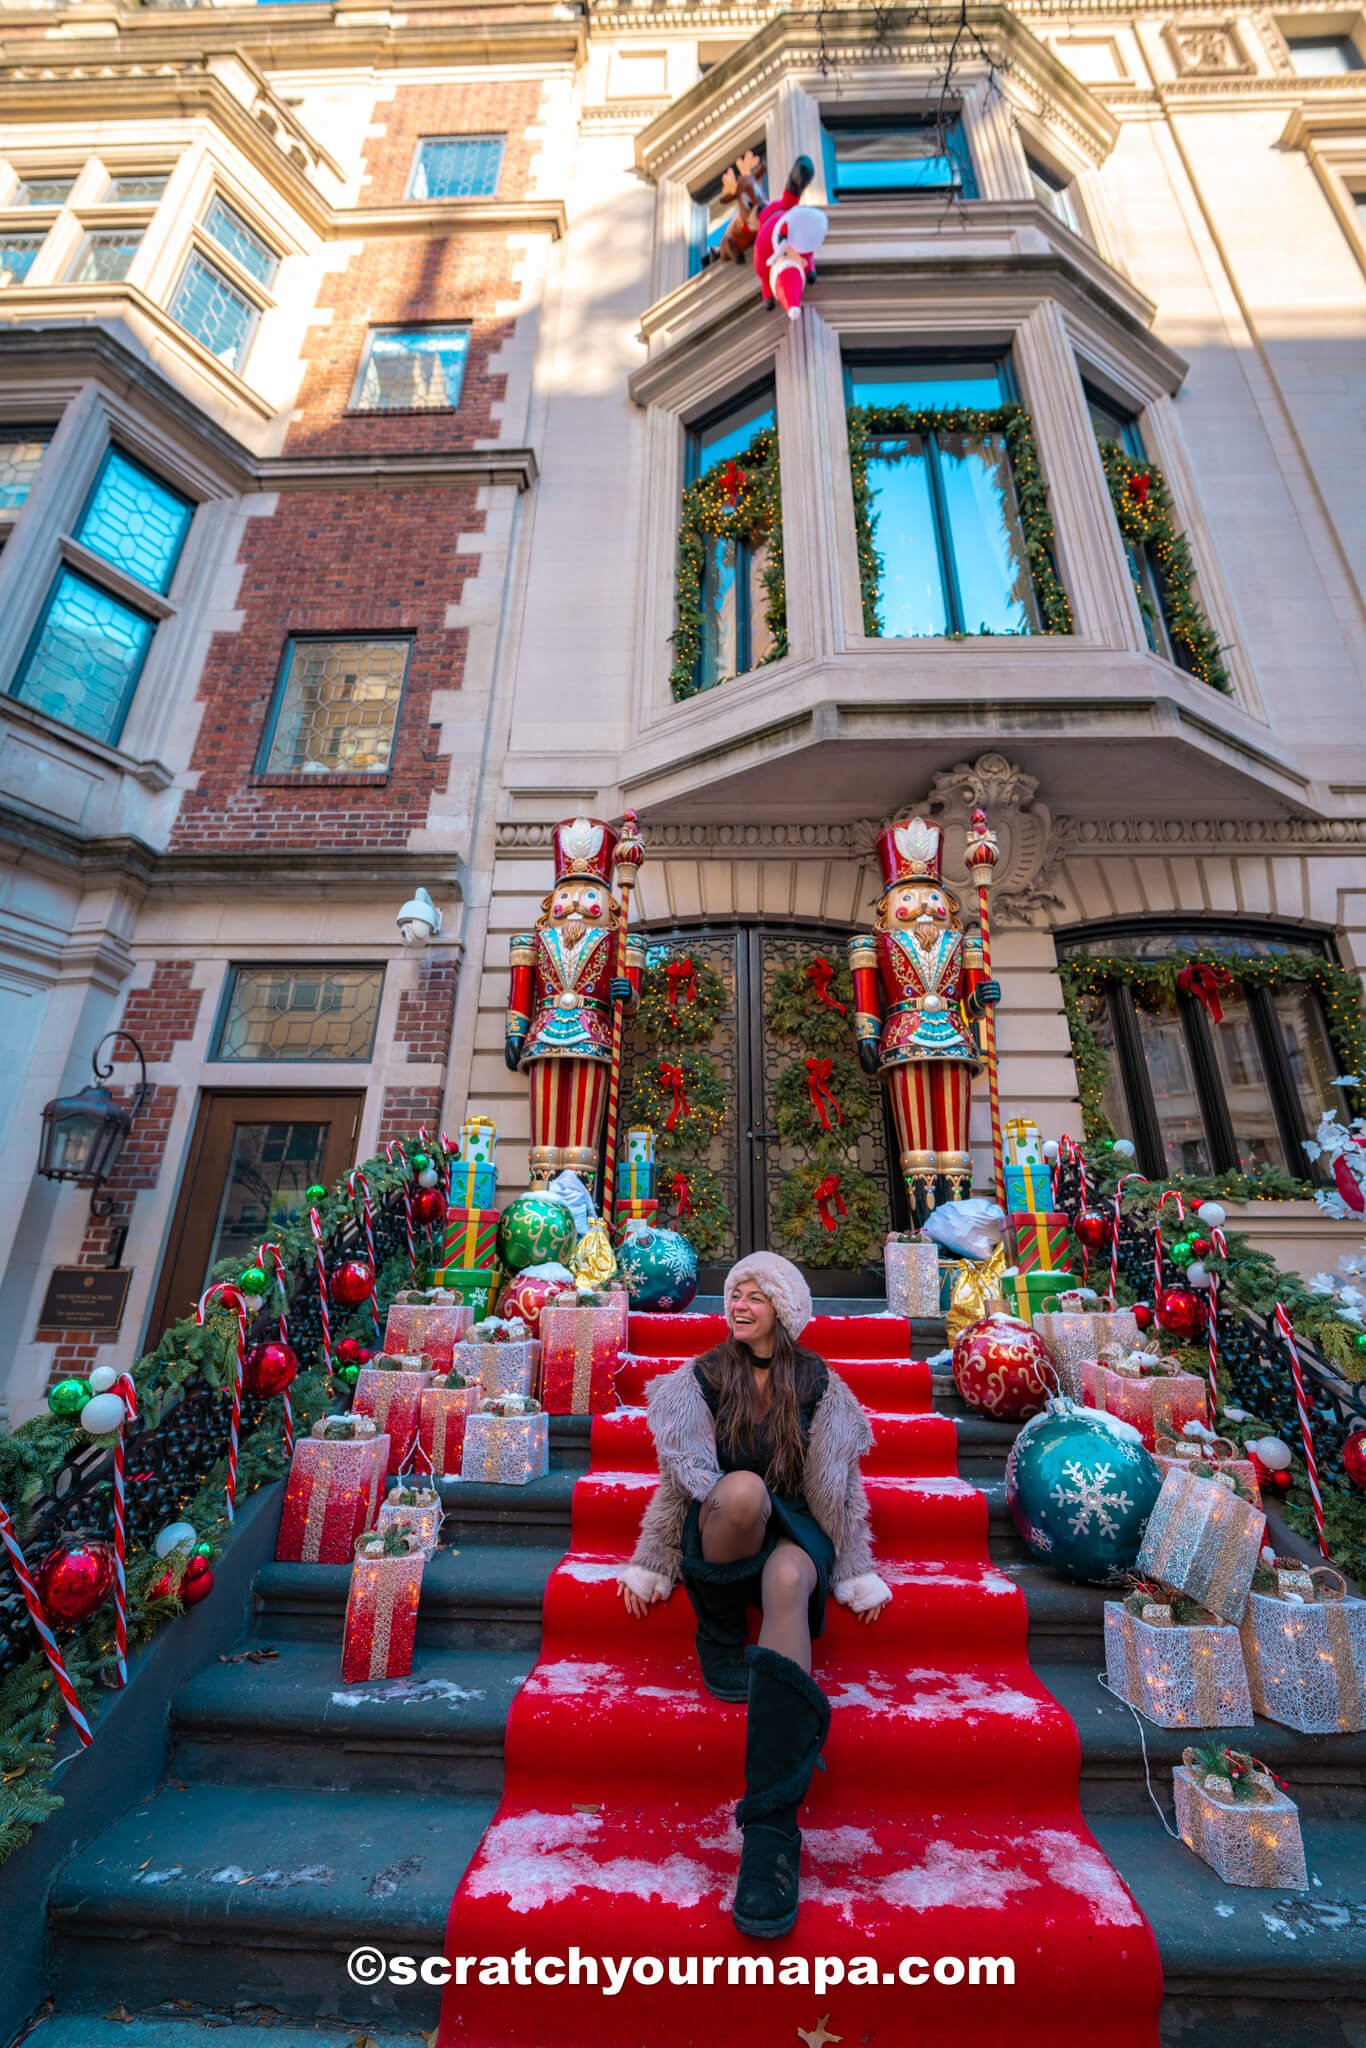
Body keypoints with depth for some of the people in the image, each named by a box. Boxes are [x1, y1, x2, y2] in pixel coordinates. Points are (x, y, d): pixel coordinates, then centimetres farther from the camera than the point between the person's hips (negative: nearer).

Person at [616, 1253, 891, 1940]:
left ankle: (771, 1825, -39)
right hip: (717, 1534, 0)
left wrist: (857, 1574, 9)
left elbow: (839, 1488, 11)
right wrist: (648, 1565, 8)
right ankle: (718, 1639, -11)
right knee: (744, 1489, -36)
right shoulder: (704, 1376, 5)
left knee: (787, 1581, -37)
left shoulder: (817, 1385, 5)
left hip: (793, 1531, 0)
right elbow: (679, 1479, 9)